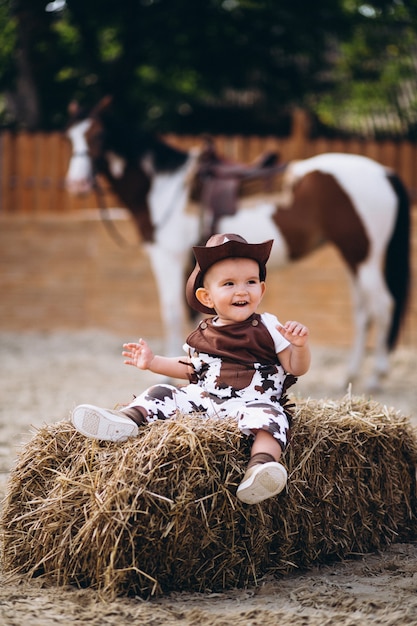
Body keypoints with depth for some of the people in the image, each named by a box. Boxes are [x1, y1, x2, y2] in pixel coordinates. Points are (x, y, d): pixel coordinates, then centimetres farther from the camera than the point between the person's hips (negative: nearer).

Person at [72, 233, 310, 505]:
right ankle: (129, 418, -27)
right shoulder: (203, 334, 14)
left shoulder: (267, 327, 1)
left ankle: (261, 463, -60)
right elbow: (191, 369, 31)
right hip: (203, 398, 6)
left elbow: (296, 368, -1)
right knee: (162, 395, -4)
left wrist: (300, 345, -21)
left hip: (251, 402, -5)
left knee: (268, 416, -37)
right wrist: (153, 362, 24)